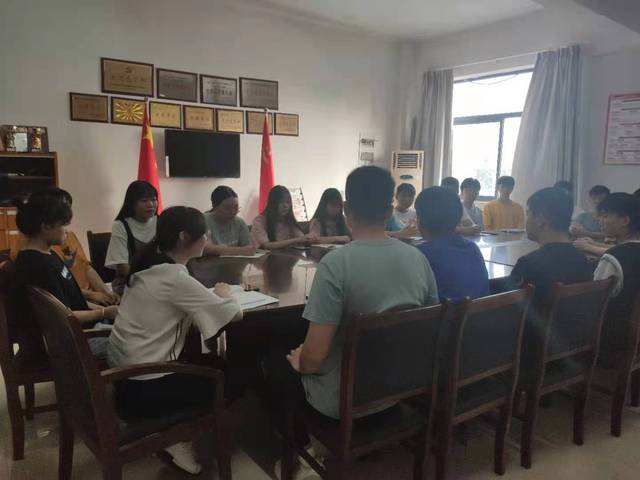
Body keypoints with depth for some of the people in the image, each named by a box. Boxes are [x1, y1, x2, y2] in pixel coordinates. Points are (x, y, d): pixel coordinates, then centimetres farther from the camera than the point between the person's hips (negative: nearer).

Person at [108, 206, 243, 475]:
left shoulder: (149, 266, 3)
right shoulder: (175, 278, -23)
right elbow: (234, 313, -20)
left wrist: (211, 295, 1)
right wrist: (222, 293, 0)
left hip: (123, 372, 8)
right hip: (142, 388, -8)